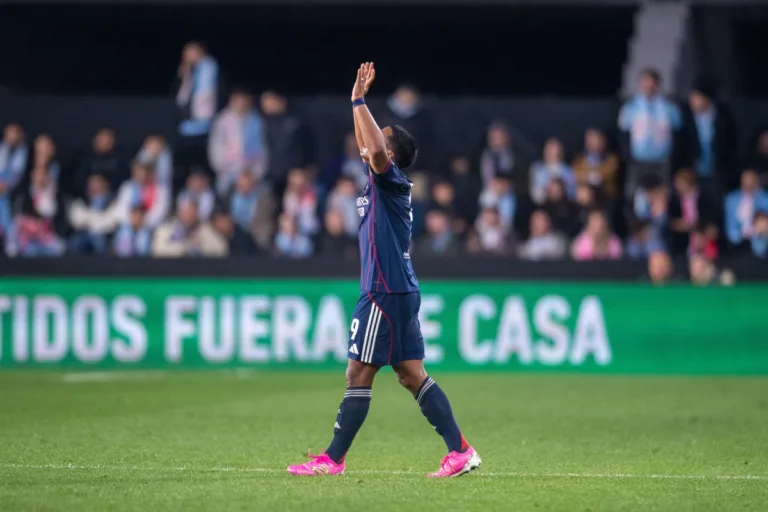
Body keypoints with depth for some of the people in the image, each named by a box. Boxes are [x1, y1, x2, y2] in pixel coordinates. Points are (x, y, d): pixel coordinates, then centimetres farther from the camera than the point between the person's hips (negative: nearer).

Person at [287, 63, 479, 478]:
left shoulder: (392, 180, -10)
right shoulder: (381, 180, 15)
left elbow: (375, 149, -30)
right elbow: (366, 145, 31)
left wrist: (359, 101, -23)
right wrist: (358, 102, 25)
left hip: (386, 293, -10)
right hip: (398, 291, 10)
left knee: (358, 374, -5)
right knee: (412, 374, 7)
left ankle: (333, 459, -1)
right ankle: (460, 451, 2)